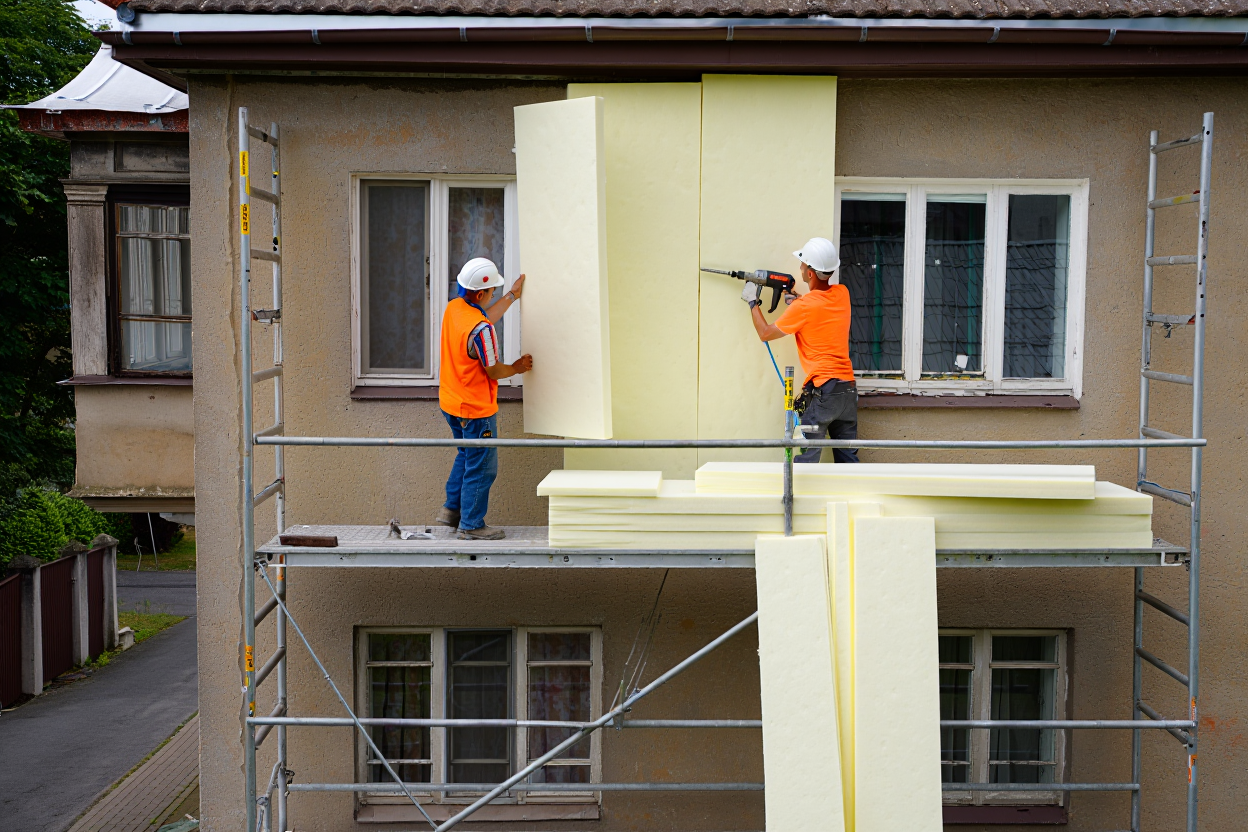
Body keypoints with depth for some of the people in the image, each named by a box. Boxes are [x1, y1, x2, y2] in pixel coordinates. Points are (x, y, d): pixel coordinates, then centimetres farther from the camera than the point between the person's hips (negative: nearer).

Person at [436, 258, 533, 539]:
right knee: (481, 468, 5)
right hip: (476, 410, -9)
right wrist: (517, 368, 2)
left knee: (467, 456, 27)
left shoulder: (453, 308, -1)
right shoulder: (481, 329, -27)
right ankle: (471, 526, 14)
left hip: (451, 403, 9)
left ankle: (451, 509, 32)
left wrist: (512, 296, 22)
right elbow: (494, 371, -18)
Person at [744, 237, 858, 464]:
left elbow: (765, 333, 3)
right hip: (849, 388, 7)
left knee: (805, 458, -3)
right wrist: (797, 300, 18)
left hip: (823, 390, -7)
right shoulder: (842, 294, 7)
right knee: (848, 459, 11)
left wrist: (753, 302, 15)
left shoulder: (803, 307, -11)